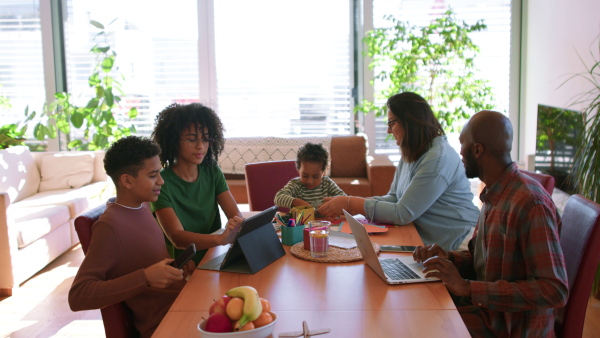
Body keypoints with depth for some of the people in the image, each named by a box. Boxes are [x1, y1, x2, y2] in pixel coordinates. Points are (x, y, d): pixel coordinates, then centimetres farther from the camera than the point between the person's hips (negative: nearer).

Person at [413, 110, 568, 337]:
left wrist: (467, 287, -28)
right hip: (485, 307, 8)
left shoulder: (530, 203, -23)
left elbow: (554, 290, -26)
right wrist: (447, 258, -5)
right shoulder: (494, 195, 6)